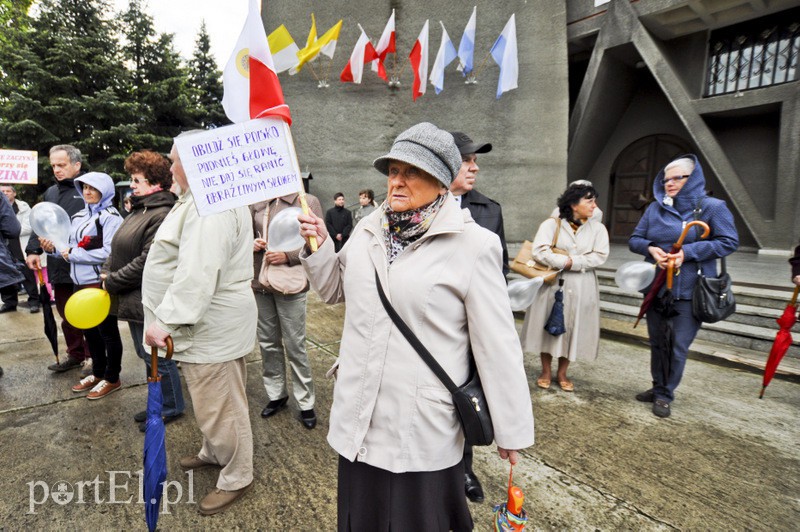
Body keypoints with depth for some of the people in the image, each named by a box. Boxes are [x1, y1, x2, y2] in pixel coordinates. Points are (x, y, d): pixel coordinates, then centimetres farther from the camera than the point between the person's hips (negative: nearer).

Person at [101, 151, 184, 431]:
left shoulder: (162, 215, -20)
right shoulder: (139, 210, 12)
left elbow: (148, 261, -25)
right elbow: (119, 248, 18)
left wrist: (113, 281, -15)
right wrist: (107, 271, 1)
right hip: (133, 300, 10)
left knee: (156, 357, 5)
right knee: (147, 355, 20)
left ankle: (172, 407, 24)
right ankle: (160, 403, 37)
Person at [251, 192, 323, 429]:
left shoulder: (308, 202, -5)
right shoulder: (258, 204, 8)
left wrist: (288, 256, -17)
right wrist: (252, 244, -3)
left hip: (289, 286, -5)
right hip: (261, 284, 5)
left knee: (294, 345, 2)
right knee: (267, 343, 15)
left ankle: (306, 403, 19)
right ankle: (276, 394, 34)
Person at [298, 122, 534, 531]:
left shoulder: (472, 245, -15)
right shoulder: (368, 230, 1)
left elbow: (497, 345, -12)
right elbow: (334, 290, 14)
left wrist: (511, 430, -6)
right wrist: (318, 247, -3)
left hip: (423, 430, -5)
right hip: (357, 420, 5)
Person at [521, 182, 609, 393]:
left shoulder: (598, 228, 5)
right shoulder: (552, 224, -4)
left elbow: (600, 256, -7)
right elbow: (539, 251, -17)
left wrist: (572, 263, -15)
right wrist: (565, 262, -18)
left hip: (582, 289, 2)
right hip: (552, 285, -2)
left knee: (573, 328, 8)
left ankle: (562, 373, 25)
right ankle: (546, 371, 23)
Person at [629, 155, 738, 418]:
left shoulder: (712, 207, -4)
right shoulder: (655, 208, 7)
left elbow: (729, 242, -8)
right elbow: (634, 239, 10)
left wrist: (687, 252, -18)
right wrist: (650, 248, -12)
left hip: (689, 290, -4)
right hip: (656, 287, 4)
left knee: (678, 346, 1)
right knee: (657, 342, 14)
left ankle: (665, 395, 18)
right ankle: (658, 388, 31)